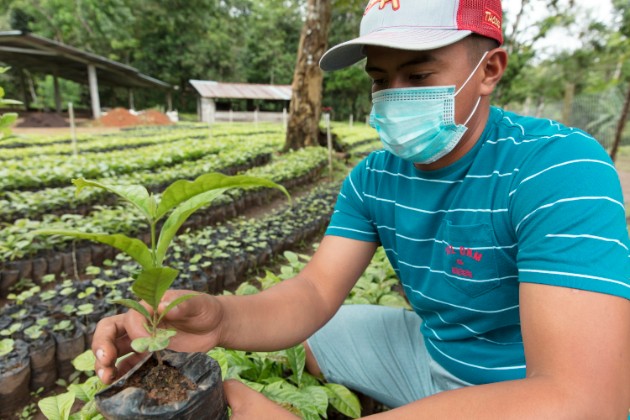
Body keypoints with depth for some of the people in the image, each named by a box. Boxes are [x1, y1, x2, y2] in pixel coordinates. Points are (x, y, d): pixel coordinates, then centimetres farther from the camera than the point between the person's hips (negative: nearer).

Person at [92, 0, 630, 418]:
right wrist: (220, 318, -34)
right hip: (430, 349, 5)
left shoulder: (560, 170, -27)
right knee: (294, 334, 8)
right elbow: (315, 292, -12)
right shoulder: (373, 178, -7)